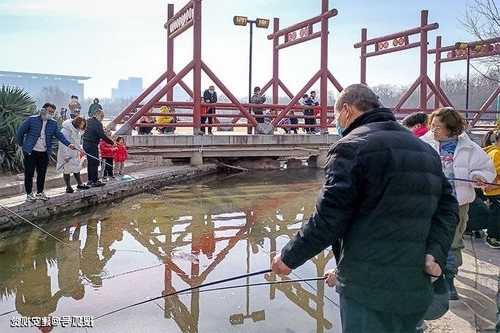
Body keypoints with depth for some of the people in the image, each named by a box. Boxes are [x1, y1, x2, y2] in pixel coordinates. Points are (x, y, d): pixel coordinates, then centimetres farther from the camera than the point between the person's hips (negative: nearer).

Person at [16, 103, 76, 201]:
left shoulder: (53, 123, 4)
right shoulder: (32, 119, -6)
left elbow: (59, 135, -4)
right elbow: (20, 131, 0)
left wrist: (68, 144, -19)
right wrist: (22, 144, 2)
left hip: (44, 153, 4)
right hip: (30, 152, -4)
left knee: (42, 173, 11)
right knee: (29, 173, 3)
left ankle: (40, 192, 24)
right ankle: (29, 194, 13)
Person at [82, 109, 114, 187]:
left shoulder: (88, 121, 12)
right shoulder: (98, 123, -14)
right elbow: (102, 135, -20)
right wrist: (112, 142, -15)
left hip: (86, 143, 9)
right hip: (92, 145, -9)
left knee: (90, 162, 16)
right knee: (95, 162, -5)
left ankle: (90, 180, 23)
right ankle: (95, 181, -4)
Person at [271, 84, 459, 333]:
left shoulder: (351, 147, -11)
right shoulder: (426, 151, 14)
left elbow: (328, 219, -16)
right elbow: (448, 206, 9)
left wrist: (289, 257, -4)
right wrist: (435, 254, -2)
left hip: (367, 288, -8)